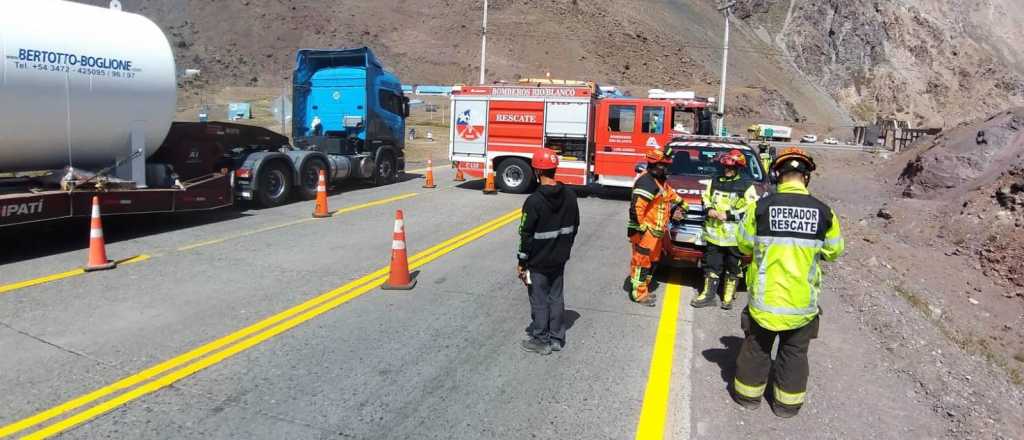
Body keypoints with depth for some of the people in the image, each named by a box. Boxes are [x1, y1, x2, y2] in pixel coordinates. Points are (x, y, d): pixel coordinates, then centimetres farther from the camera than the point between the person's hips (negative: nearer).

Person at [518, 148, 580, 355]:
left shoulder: (534, 201, -22)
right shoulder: (569, 196, -3)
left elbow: (527, 235, -17)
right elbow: (574, 227, 7)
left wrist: (521, 262, -7)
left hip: (538, 262, -6)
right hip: (559, 260, 6)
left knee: (539, 301, 7)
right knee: (556, 298, 16)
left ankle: (541, 341, 19)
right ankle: (556, 338, 27)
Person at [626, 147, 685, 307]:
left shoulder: (660, 180, 13)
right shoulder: (646, 182, -20)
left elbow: (671, 195, 32)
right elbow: (636, 207, -27)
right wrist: (640, 227, -22)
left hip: (655, 231, 11)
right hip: (645, 232, -11)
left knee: (652, 261, 18)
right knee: (642, 261, -3)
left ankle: (643, 289, 30)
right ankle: (639, 294, 4)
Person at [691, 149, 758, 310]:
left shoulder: (747, 185, -5)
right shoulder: (714, 182, 11)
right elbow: (705, 198, 21)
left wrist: (729, 215, -16)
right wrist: (708, 209, -1)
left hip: (734, 235, -4)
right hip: (714, 232, 4)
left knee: (733, 267, 8)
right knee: (712, 265, 9)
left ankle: (728, 297, 19)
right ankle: (709, 294, 17)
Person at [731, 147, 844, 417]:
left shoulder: (761, 207, -13)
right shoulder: (824, 212, -9)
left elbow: (744, 245, -2)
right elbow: (833, 252, 3)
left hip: (765, 296, -1)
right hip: (803, 301, 1)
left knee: (757, 348, 18)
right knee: (795, 353, 18)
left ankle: (748, 395, 32)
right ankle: (787, 403, 30)